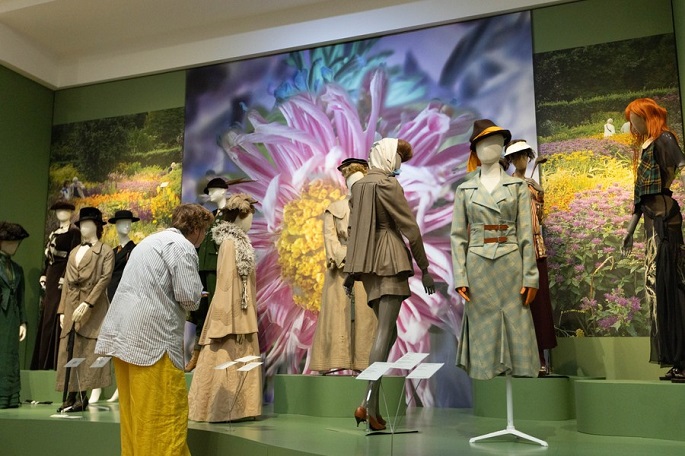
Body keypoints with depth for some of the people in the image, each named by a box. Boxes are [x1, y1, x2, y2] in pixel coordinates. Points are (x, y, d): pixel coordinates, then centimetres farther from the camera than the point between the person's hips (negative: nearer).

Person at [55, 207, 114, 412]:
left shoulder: (105, 251, 1)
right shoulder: (74, 252, 20)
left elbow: (105, 278, -10)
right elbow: (66, 283, 17)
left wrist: (87, 303, -19)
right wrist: (62, 310, 8)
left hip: (93, 308, -6)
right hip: (71, 306, 6)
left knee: (88, 351, -5)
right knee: (69, 352, 2)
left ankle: (82, 396, -2)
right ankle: (71, 396, 6)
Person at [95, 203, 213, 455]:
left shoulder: (152, 240, 22)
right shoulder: (181, 246, -7)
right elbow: (188, 297, -14)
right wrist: (195, 300, 8)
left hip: (123, 334, 10)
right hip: (151, 337, -10)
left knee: (136, 414, 14)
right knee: (168, 414, -3)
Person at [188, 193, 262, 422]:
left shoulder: (238, 242, 12)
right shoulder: (230, 243, -15)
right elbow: (228, 283, -19)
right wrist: (235, 321, -20)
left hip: (240, 313, 9)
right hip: (233, 313, -9)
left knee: (238, 364, 12)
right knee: (228, 364, -3)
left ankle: (234, 409, 19)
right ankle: (222, 410, 5)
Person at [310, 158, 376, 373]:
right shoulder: (334, 209, 10)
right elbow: (331, 241, 1)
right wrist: (348, 260, -11)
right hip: (342, 271, -1)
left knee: (366, 315, -2)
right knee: (339, 313, -5)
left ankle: (364, 362, 0)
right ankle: (335, 361, -5)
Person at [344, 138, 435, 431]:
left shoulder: (358, 185, 15)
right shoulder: (388, 184, -7)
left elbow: (353, 228, 17)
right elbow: (410, 227, -7)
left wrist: (351, 270, 20)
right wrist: (424, 268, -1)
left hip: (367, 262, 8)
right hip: (390, 260, -8)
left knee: (388, 331, 13)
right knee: (384, 332, -9)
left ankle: (371, 404, 11)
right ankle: (368, 404, -14)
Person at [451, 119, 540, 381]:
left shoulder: (517, 186, 7)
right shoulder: (465, 190, 7)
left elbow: (526, 233, 2)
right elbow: (457, 235, 4)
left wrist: (530, 276, -4)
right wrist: (460, 277, -5)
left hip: (511, 265, 0)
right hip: (478, 268, 0)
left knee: (517, 330, 1)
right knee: (483, 334, 4)